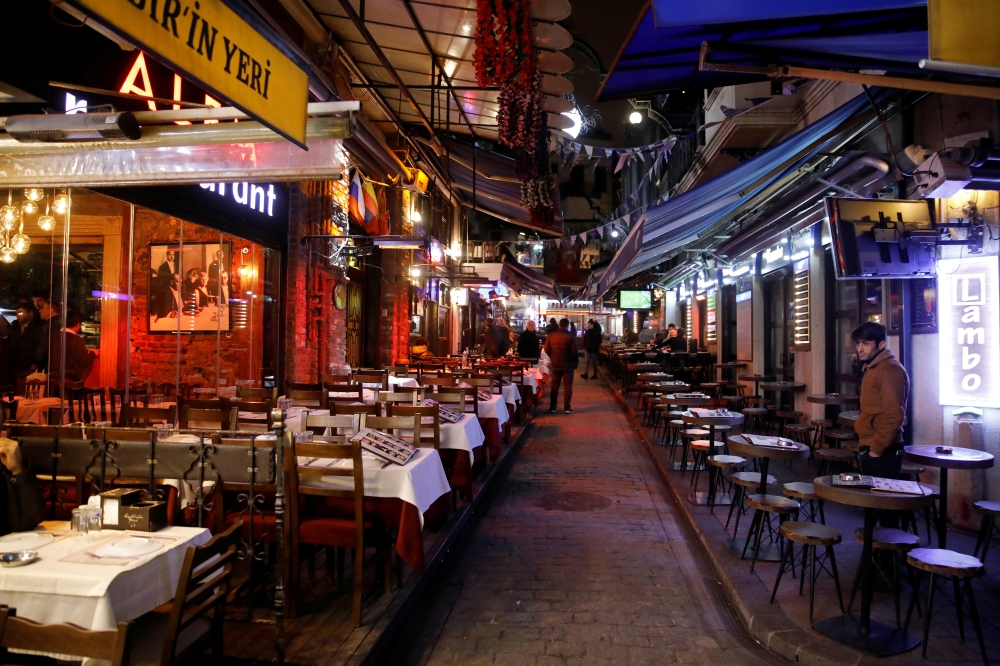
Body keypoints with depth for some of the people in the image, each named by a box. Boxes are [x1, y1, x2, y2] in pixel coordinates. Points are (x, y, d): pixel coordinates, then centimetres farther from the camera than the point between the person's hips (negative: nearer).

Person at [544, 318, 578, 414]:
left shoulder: (551, 335, -2)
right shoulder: (571, 336, -12)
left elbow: (547, 349, 0)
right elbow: (574, 351, -12)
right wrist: (577, 362, 3)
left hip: (555, 364, 3)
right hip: (568, 364, -3)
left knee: (554, 386, 10)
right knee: (568, 386, 6)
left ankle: (552, 407, 10)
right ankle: (567, 408, 5)